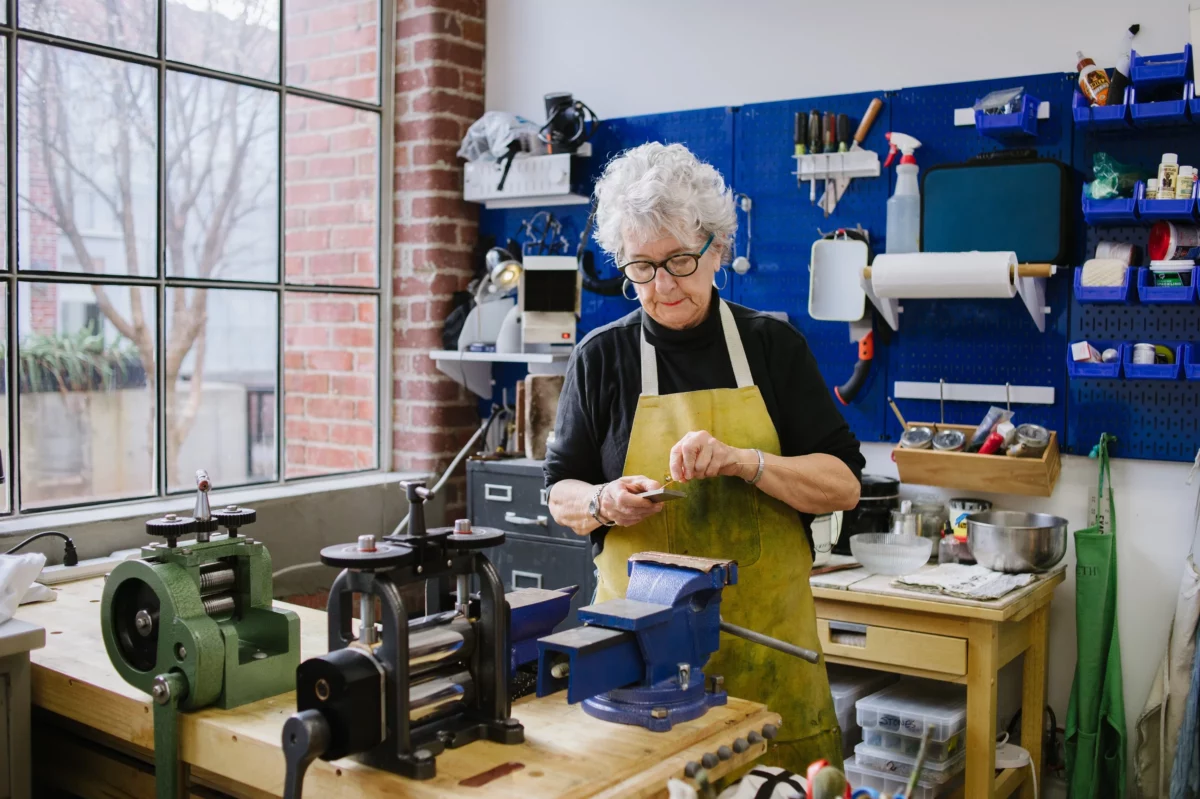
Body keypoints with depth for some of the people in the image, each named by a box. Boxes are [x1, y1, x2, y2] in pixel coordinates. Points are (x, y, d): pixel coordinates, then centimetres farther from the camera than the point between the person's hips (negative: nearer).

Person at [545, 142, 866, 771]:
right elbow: (560, 495, 7)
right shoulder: (601, 357, 3)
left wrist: (742, 462, -18)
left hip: (765, 638, 0)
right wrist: (604, 502, -14)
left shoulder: (774, 346, 2)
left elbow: (844, 484, -2)